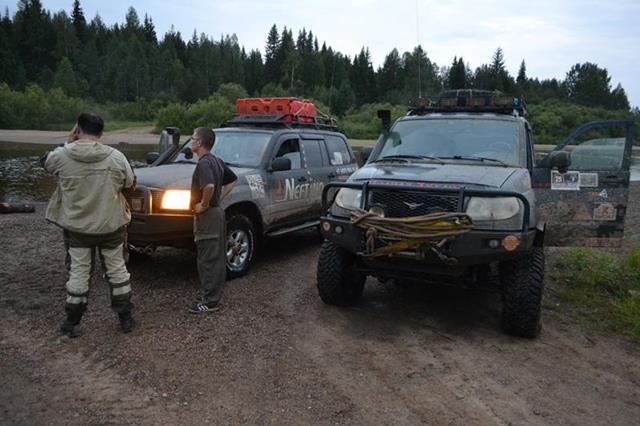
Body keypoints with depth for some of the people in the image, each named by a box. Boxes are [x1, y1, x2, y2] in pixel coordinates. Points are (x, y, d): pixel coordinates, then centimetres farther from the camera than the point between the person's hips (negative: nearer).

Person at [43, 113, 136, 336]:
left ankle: (72, 322, 23)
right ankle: (125, 318, 21)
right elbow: (130, 183, 3)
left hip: (76, 226, 0)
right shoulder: (116, 157, -12)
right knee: (117, 269, 13)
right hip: (111, 225, 0)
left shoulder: (62, 156, -12)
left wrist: (69, 142, 11)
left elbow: (46, 162, 12)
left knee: (78, 272, 12)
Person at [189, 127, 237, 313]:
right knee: (216, 258, 14)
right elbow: (232, 180, 23)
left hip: (207, 215, -10)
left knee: (208, 260, -4)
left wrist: (203, 205, -20)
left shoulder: (204, 163, -17)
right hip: (217, 212, 10)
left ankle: (210, 301, 3)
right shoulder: (216, 161, 12)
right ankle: (212, 296, 24)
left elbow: (209, 186, -35)